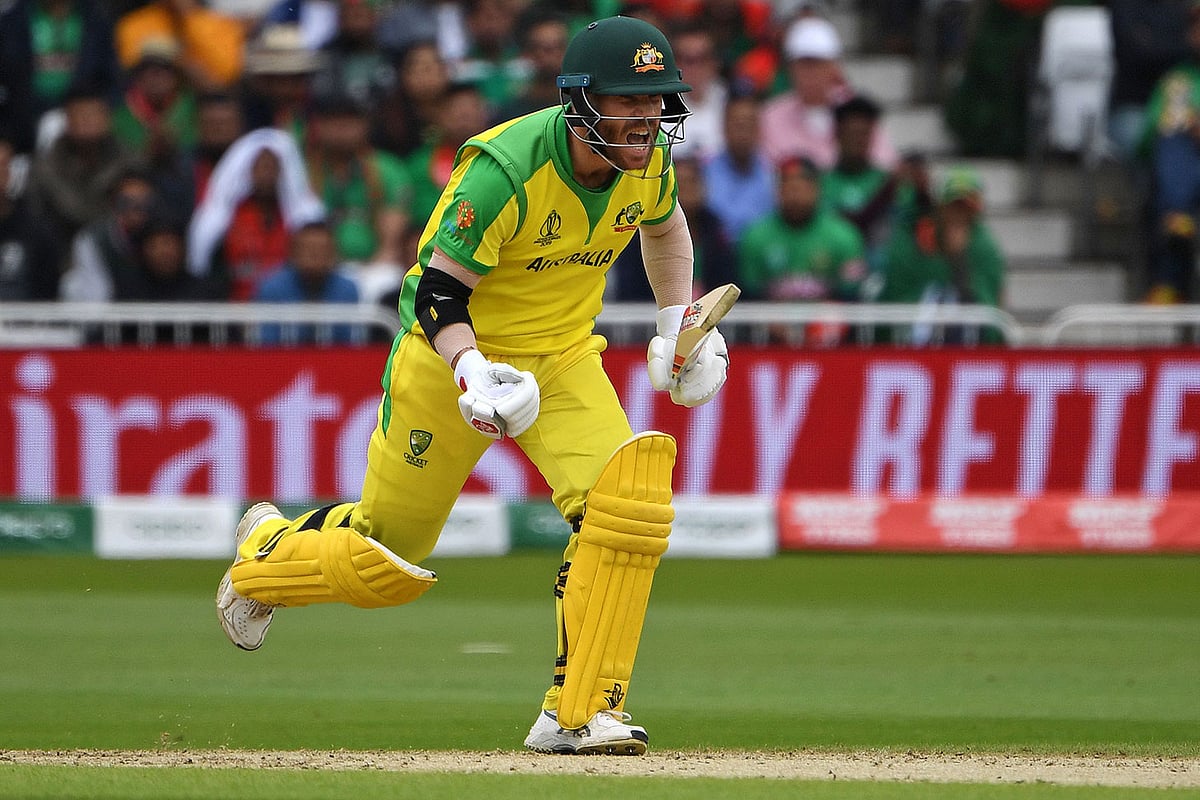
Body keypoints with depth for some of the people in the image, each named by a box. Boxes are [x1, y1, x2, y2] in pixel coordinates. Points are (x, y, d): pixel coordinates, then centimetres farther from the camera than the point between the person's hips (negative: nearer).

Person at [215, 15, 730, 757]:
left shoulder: (648, 162, -9)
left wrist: (678, 324, 6)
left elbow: (665, 225, 17)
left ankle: (580, 711, -18)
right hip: (453, 355, -4)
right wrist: (471, 373, -41)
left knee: (627, 496, -24)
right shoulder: (505, 169, -29)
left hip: (562, 357, 5)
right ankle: (267, 550, 43)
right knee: (389, 564, 7)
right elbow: (439, 292, -24)